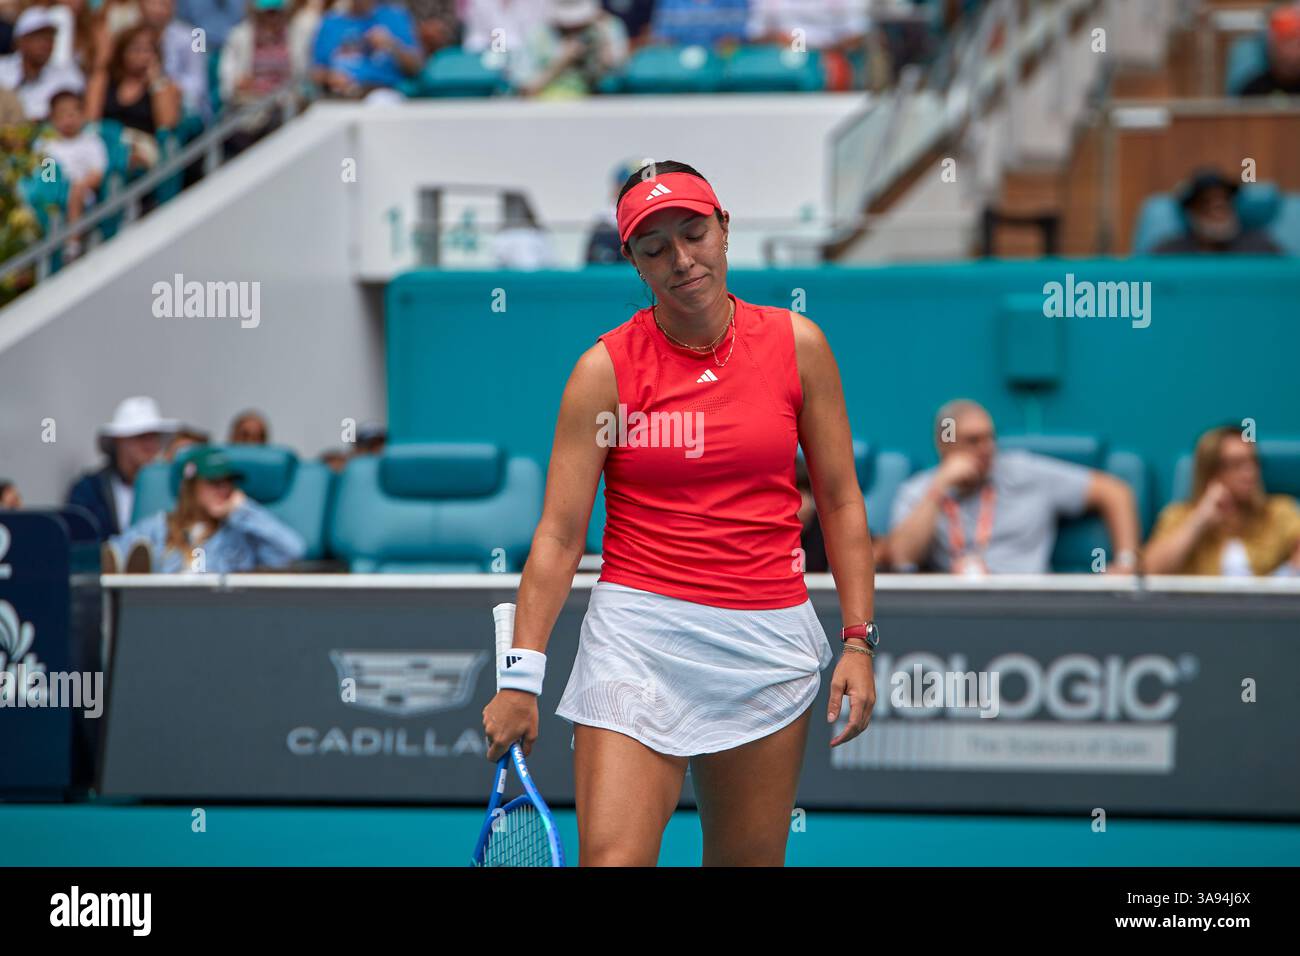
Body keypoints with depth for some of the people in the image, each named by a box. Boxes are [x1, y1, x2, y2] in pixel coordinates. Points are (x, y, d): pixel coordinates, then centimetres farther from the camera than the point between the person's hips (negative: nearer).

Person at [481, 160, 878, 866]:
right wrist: (521, 676, -13)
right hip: (640, 634, -2)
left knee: (750, 861, 7)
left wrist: (859, 638, 0)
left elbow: (841, 502, 8)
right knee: (611, 859, -14)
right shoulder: (604, 369, -3)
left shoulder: (797, 345, 3)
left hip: (769, 643, 2)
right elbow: (559, 533, -6)